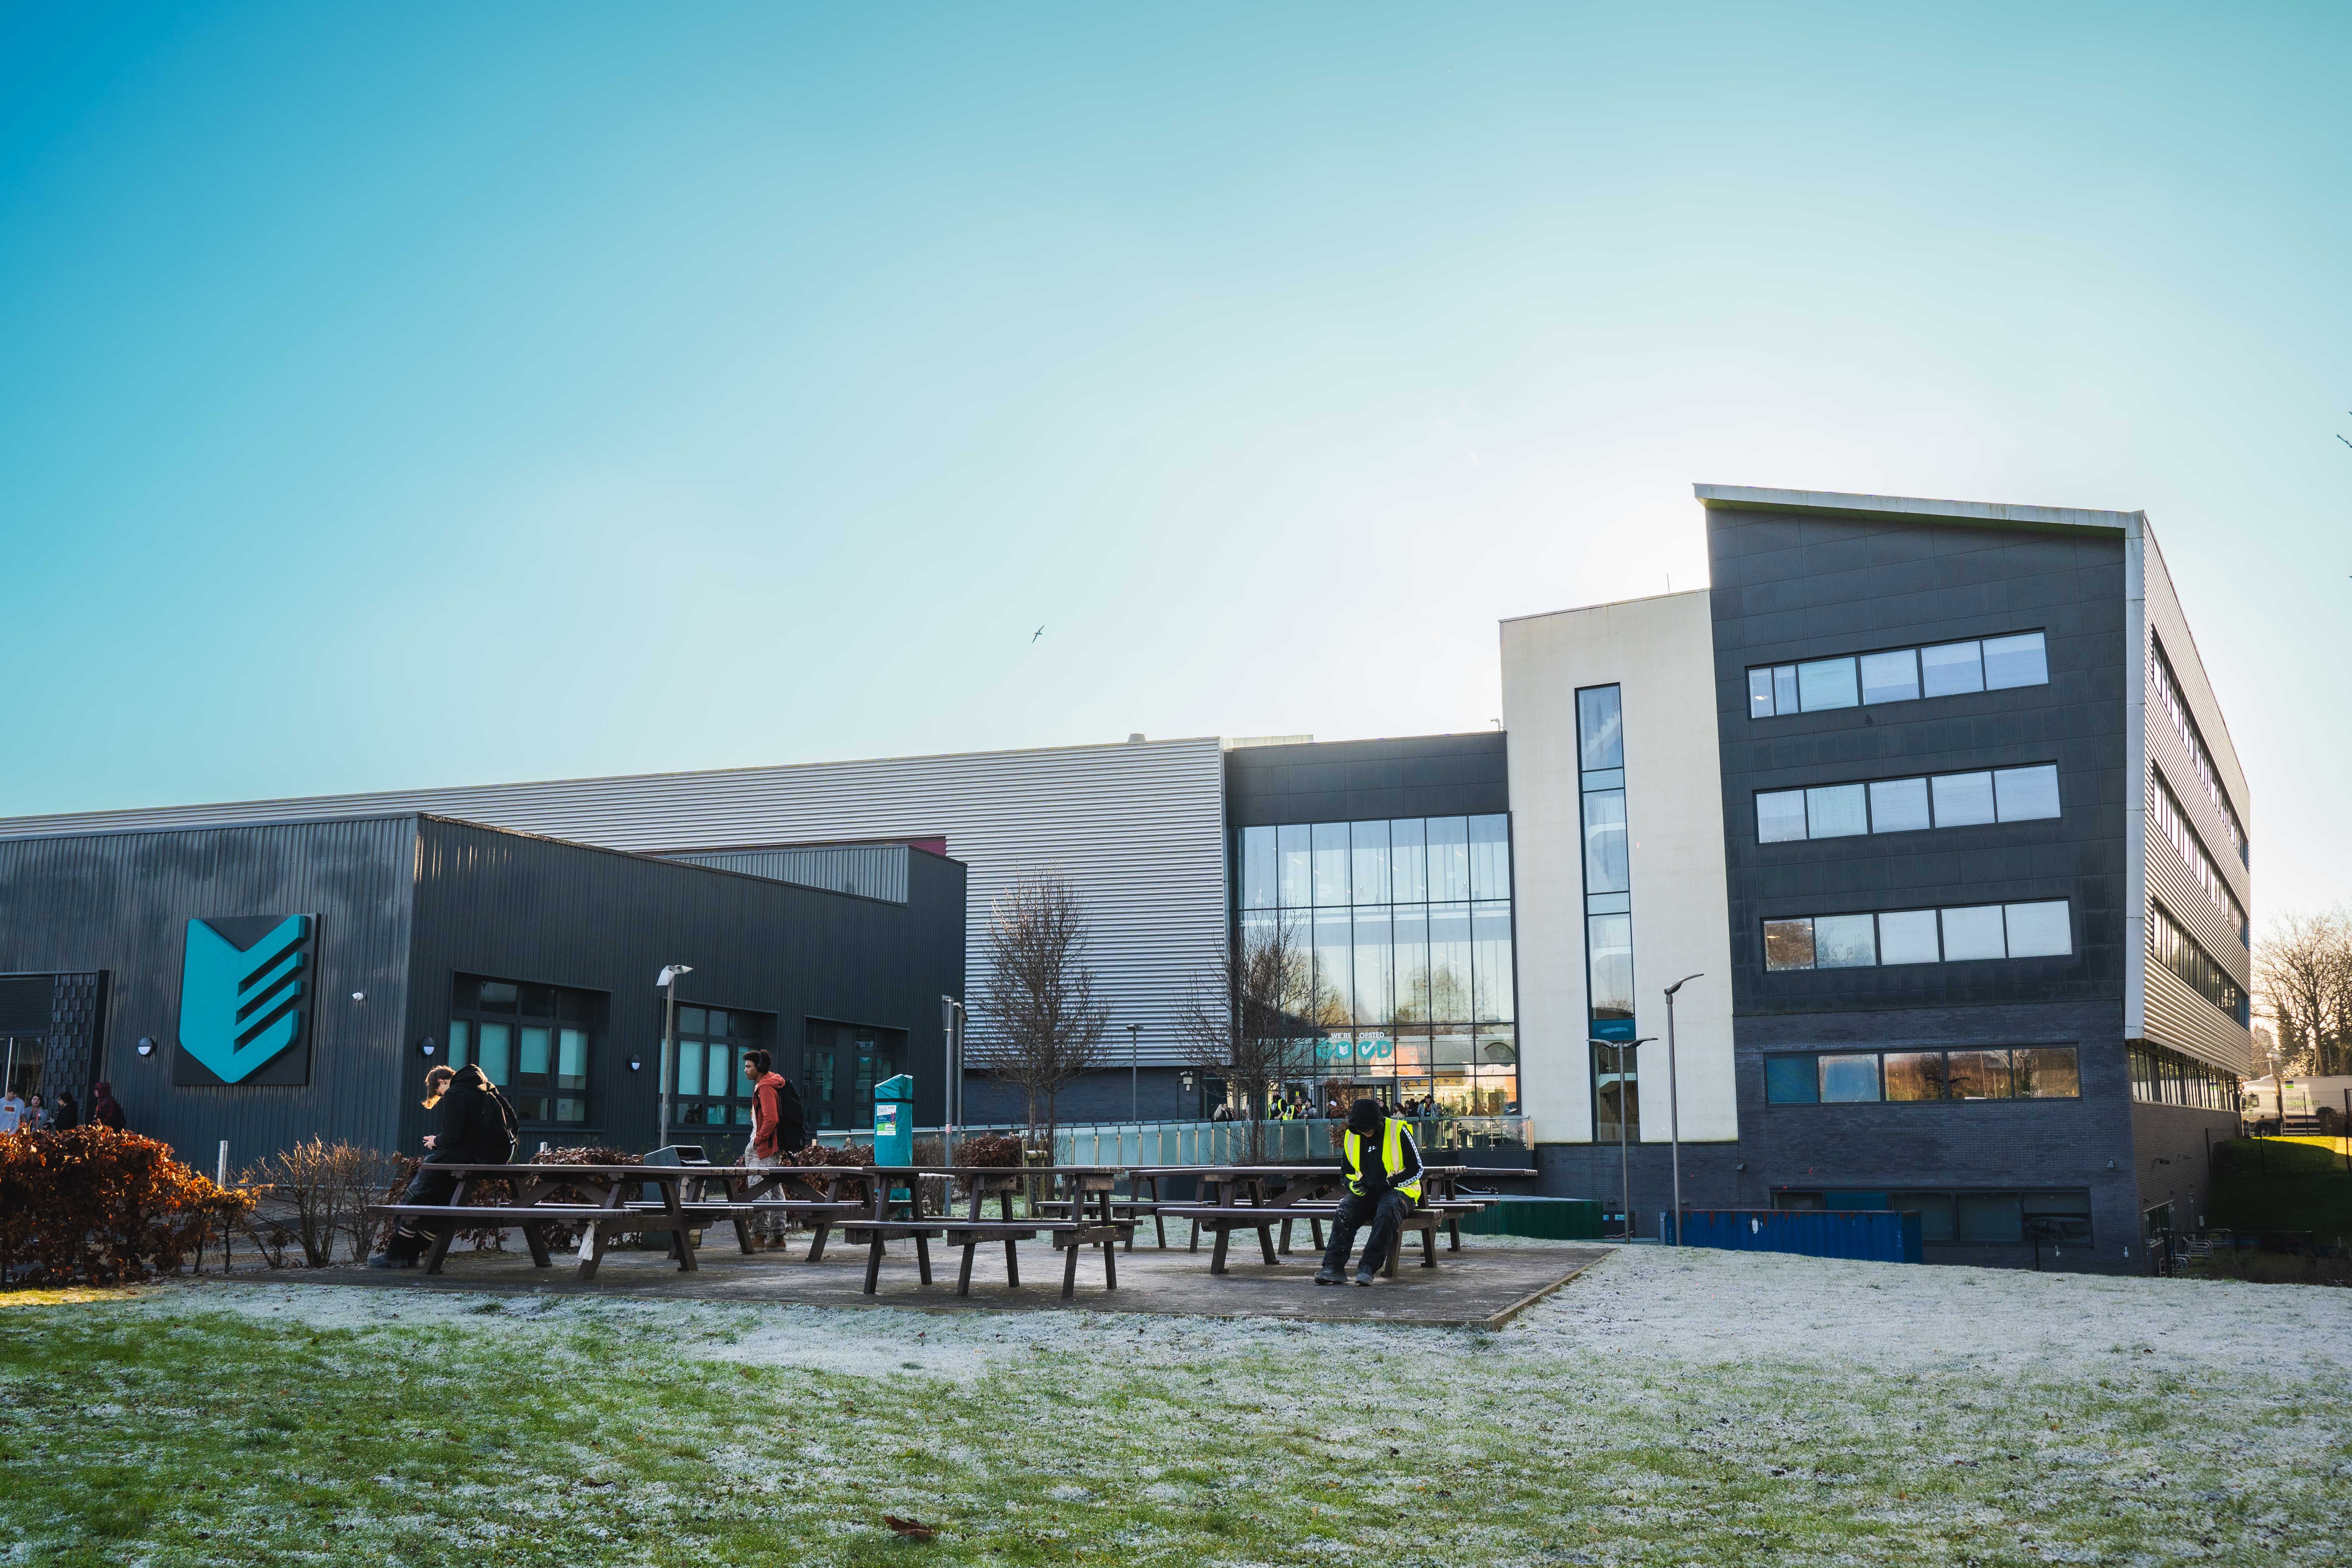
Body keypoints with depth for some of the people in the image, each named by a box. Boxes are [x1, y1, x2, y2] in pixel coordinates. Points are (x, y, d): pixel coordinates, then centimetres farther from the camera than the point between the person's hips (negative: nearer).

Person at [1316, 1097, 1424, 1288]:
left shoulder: (1398, 1131, -9)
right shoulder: (1351, 1137, 7)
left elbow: (1416, 1170, -6)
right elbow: (1348, 1174, 18)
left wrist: (1388, 1183, -17)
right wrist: (1353, 1185, -6)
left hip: (1399, 1190, -4)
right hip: (1366, 1193, 4)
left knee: (1386, 1212, -38)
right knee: (1344, 1212, -27)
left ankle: (1368, 1268, -36)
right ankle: (1334, 1267, -30)